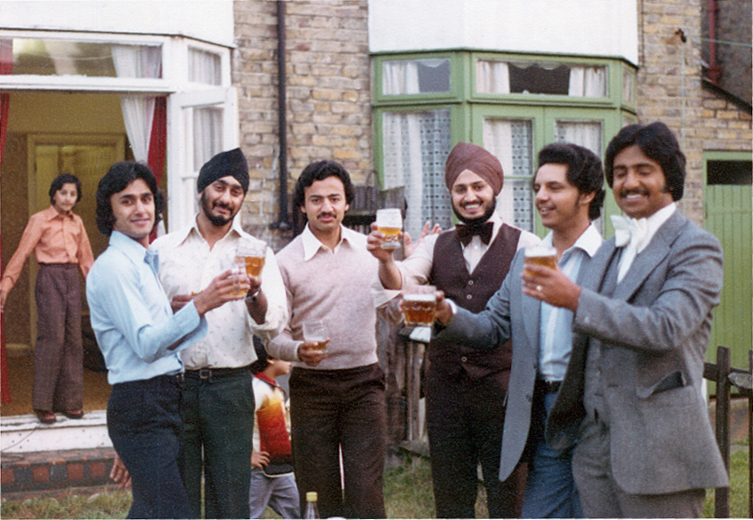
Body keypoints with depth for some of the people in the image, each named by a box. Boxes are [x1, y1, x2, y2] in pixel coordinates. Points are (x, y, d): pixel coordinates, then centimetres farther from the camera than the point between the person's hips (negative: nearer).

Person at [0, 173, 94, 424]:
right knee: (52, 338, -9)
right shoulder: (40, 220, -2)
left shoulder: (77, 222, 13)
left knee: (73, 339, 4)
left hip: (72, 280, 5)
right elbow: (21, 253, -6)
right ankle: (43, 405, -3)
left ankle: (69, 401, 11)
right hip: (50, 278, -5)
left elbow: (86, 258, 20)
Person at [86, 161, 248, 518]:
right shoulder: (113, 267, -12)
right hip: (142, 407, -10)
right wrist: (200, 305, -30)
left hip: (164, 403, 10)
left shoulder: (146, 262, 19)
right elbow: (146, 345, -21)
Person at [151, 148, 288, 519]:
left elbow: (272, 325, -6)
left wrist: (255, 294, -27)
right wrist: (170, 310, -13)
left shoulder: (256, 252, 7)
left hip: (231, 386, 0)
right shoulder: (164, 248, 8)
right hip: (175, 384, 0)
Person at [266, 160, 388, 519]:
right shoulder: (286, 261, -2)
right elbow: (272, 335, -2)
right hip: (312, 386, -1)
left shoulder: (370, 248, 8)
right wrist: (297, 350, -24)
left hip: (365, 383, 1)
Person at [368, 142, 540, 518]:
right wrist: (385, 258, -30)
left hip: (501, 385, -3)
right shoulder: (436, 246, 10)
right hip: (445, 386, 3)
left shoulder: (524, 245, -1)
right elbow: (402, 280, -7)